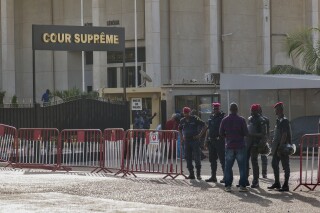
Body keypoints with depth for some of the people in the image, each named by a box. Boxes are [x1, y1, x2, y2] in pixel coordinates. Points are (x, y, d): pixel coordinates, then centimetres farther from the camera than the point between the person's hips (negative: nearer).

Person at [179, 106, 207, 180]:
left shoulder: (195, 119, -5)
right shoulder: (182, 121, 10)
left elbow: (204, 126, -4)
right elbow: (180, 129, 29)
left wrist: (200, 135, -9)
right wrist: (182, 137, 16)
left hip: (195, 140, -5)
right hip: (186, 141, 5)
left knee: (197, 157, -8)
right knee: (188, 158, 4)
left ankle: (198, 174, -3)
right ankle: (191, 174, 10)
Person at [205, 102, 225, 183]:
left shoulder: (222, 117, -7)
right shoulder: (211, 117, 14)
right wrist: (207, 140, 15)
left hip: (219, 141, -7)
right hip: (211, 141, 7)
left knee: (222, 159, -7)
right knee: (212, 159, 12)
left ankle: (226, 177, -4)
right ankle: (213, 176, 20)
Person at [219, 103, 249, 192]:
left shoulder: (224, 120, 0)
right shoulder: (241, 120, -7)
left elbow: (221, 133, 5)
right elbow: (246, 133, -7)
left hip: (229, 146, 2)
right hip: (240, 146, -2)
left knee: (228, 167, 8)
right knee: (242, 167, 3)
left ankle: (228, 186, 5)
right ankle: (242, 186, -1)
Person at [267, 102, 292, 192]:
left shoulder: (284, 121, -14)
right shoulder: (278, 120, 14)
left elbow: (284, 135, -20)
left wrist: (280, 148, -22)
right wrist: (274, 146, 17)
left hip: (283, 147, -10)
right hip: (277, 147, 10)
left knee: (285, 166, -2)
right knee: (274, 164, 14)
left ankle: (286, 185, 2)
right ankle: (277, 183, 25)